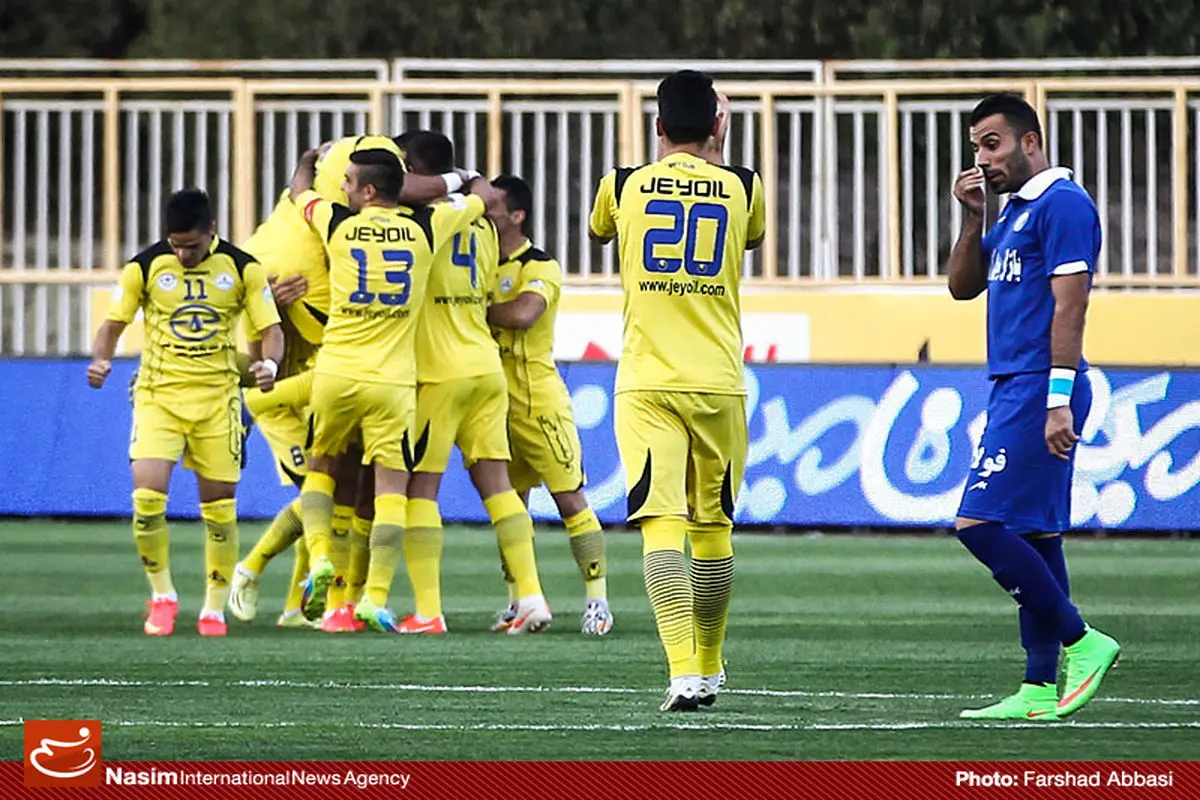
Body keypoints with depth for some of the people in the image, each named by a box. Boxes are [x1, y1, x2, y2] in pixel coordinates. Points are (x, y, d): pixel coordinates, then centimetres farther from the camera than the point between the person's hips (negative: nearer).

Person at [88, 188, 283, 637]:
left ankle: (214, 608, 17)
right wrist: (100, 360, -16)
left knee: (219, 505, 2)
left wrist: (270, 363, -21)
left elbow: (271, 329, 1)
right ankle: (162, 595, 4)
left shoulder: (242, 269, -2)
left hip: (218, 398, 1)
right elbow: (114, 323, 5)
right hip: (158, 395, 0)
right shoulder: (144, 268, -2)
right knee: (147, 496, -16)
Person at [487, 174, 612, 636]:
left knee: (570, 499, -5)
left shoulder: (540, 267, -9)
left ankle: (598, 599, -2)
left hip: (537, 398, -7)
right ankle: (518, 600, 16)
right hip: (497, 401, 7)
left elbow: (522, 314, -25)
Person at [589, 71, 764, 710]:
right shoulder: (741, 188, 3)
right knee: (713, 526, 15)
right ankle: (708, 668, 29)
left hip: (646, 384, -2)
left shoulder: (623, 187, 2)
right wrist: (716, 155, 36)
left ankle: (684, 672, -26)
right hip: (718, 385, 2)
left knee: (661, 524, -11)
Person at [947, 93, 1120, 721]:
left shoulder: (1062, 203, -11)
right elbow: (964, 286, 23)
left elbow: (1070, 305, -17)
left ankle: (1080, 643, -10)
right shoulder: (1013, 211, 19)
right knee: (1032, 535, 8)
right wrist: (972, 220, 8)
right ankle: (1042, 688, 8)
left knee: (980, 523, -15)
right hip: (1012, 389, 10)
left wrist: (1059, 401, -22)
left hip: (1038, 388, -10)